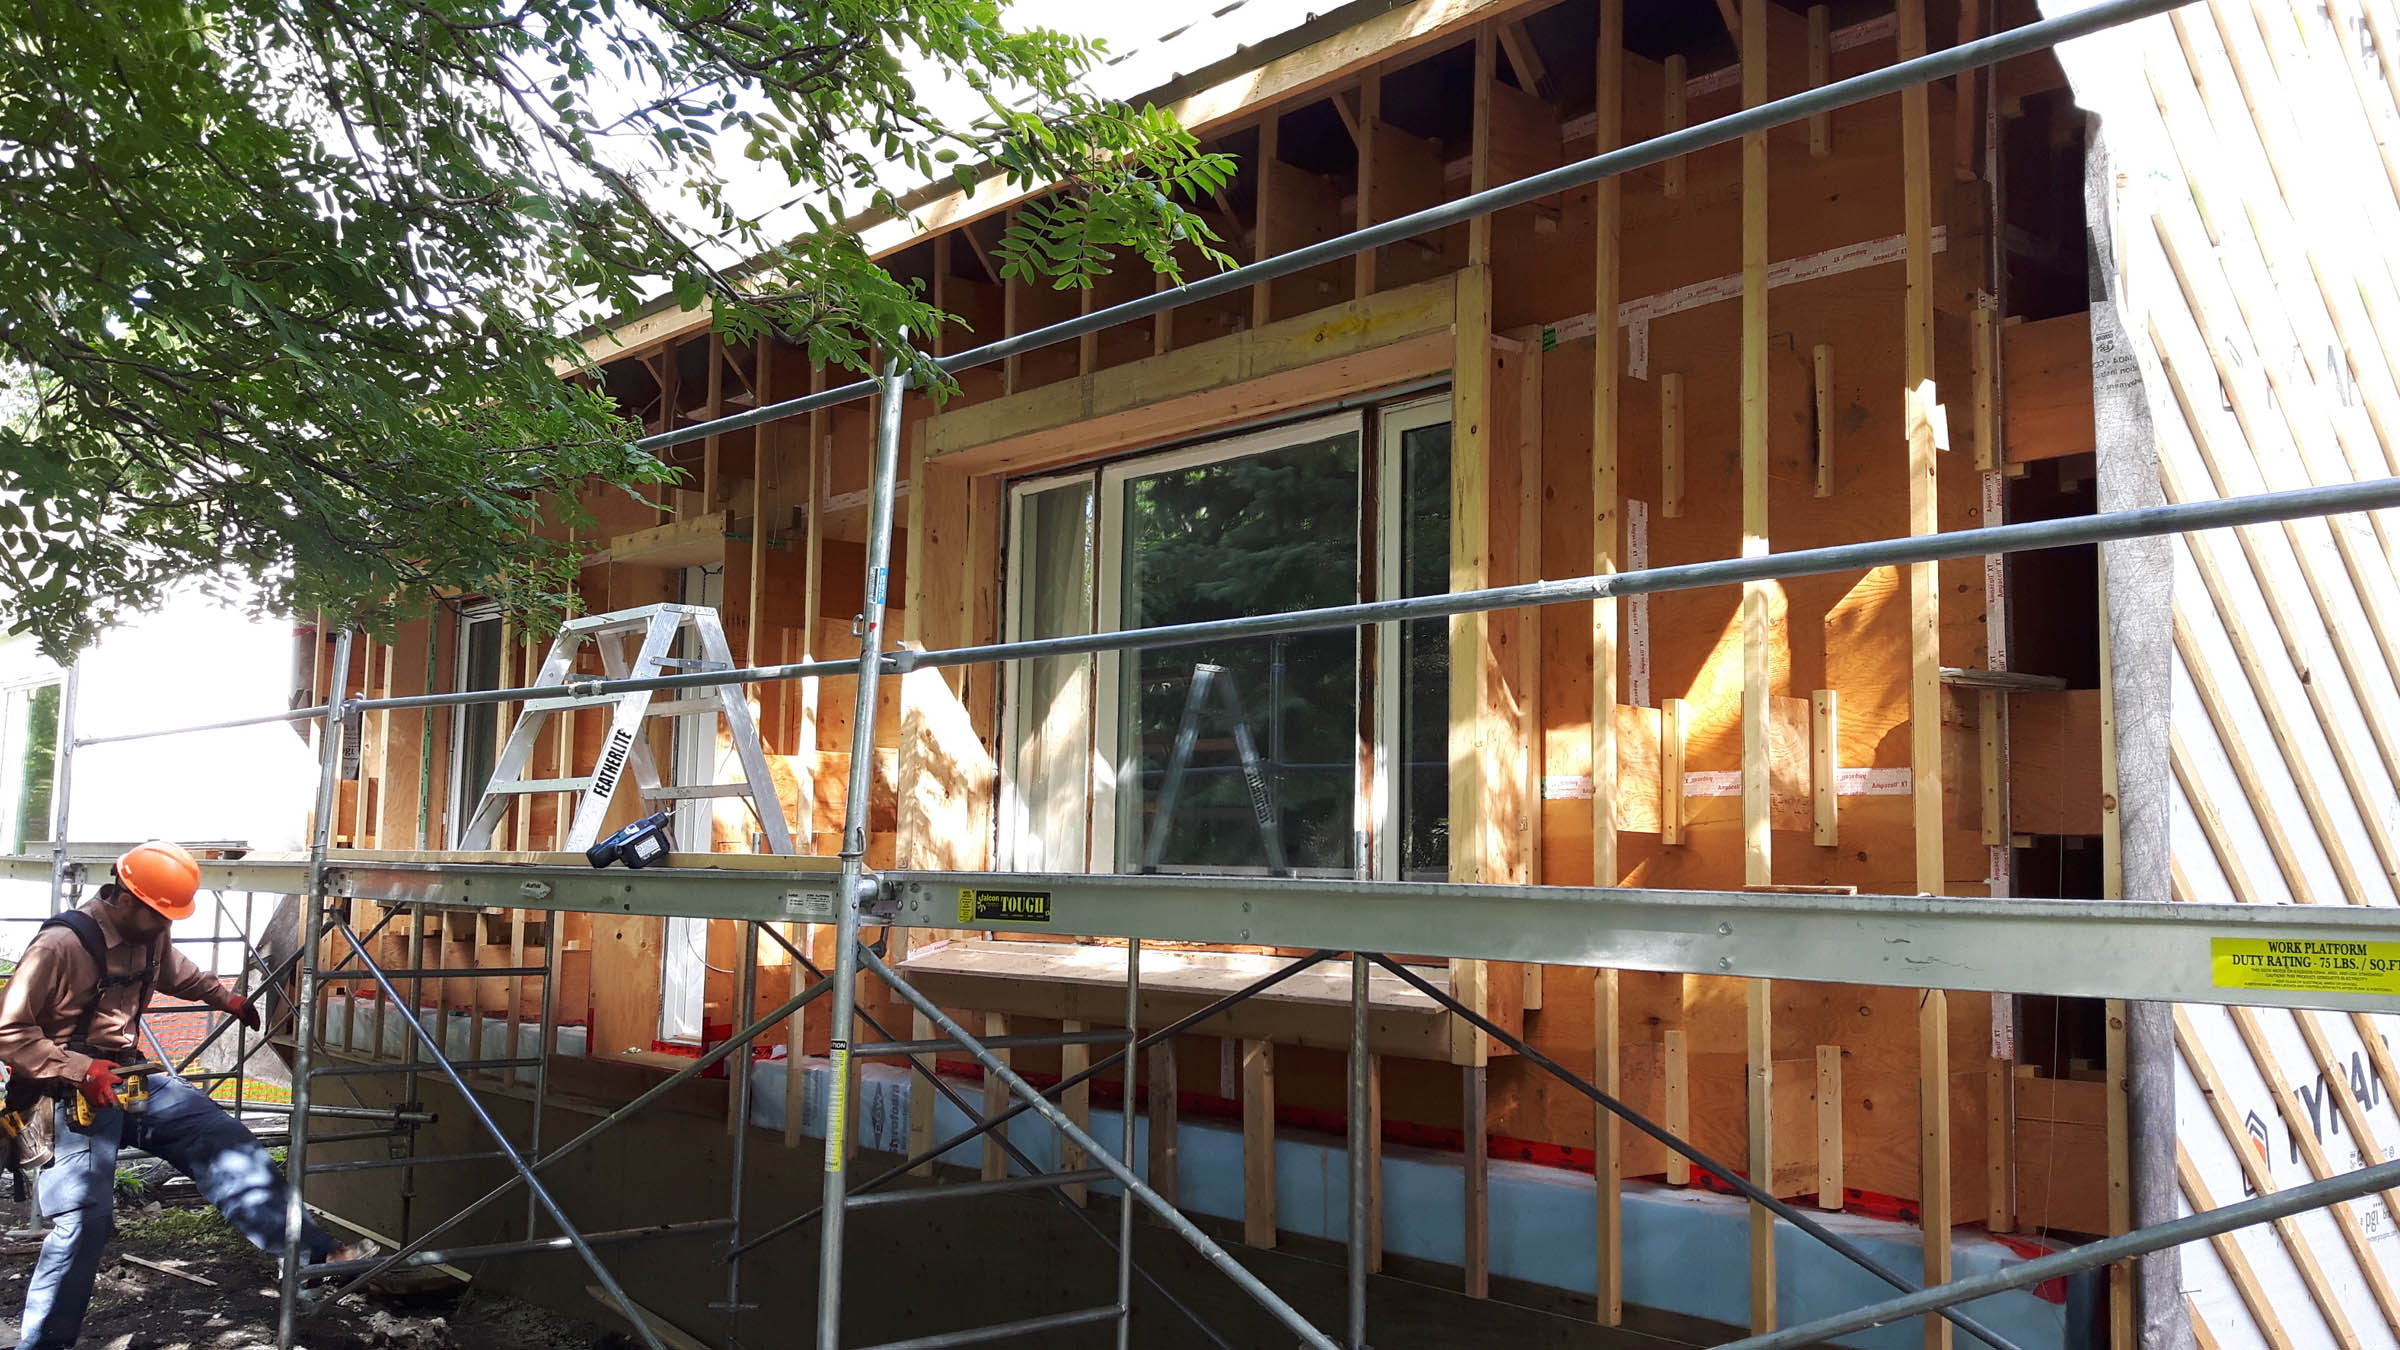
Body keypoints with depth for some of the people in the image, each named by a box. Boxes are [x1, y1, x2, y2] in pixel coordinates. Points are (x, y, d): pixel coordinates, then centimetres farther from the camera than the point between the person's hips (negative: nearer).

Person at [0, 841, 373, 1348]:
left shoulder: (149, 936, 4)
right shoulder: (60, 945, -21)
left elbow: (179, 974, 29)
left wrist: (227, 998, 24)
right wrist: (80, 1070, -26)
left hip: (129, 1077, 8)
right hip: (75, 1095, -7)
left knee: (222, 1137, -3)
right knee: (85, 1222, -9)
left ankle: (308, 1250, -4)